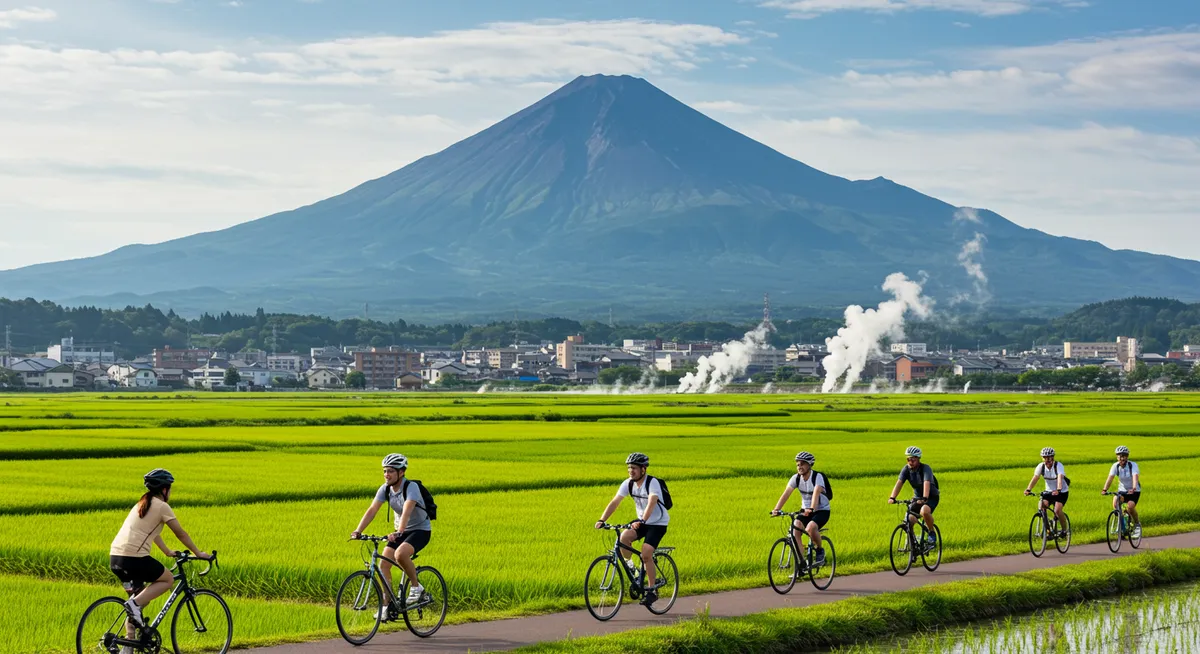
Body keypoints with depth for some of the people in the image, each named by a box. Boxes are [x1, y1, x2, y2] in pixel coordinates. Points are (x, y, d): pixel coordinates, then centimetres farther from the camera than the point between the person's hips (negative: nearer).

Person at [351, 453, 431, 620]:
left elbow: (406, 511, -40)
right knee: (383, 565, -8)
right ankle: (388, 605, 4)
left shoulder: (411, 487, -25)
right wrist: (358, 530, -29)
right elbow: (372, 510, -15)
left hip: (420, 530, -7)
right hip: (401, 531, 7)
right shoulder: (385, 489, -7)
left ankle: (416, 586, -11)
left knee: (400, 554, -34)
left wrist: (398, 533, -55)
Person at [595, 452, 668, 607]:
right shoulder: (628, 484, -6)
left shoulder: (652, 483, -24)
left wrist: (642, 521, -54)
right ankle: (630, 570, -1)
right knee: (624, 537, -24)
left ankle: (652, 590, -5)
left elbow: (651, 504, -39)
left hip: (658, 523, -5)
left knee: (646, 554, -20)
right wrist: (602, 520, -24)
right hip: (641, 521, 5)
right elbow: (615, 502, -11)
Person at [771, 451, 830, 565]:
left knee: (810, 528, -33)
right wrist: (776, 509, -34)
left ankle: (820, 550, -4)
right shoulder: (796, 478, -7)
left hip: (822, 511, -5)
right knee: (795, 531, -21)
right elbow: (786, 494, -18)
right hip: (805, 510, 5)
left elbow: (816, 493, -38)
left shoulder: (818, 477, -21)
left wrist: (811, 509, -56)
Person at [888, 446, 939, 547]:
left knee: (924, 511, -35)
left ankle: (932, 533, -11)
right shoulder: (906, 469, -11)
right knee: (909, 519, -16)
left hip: (932, 497, -5)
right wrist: (892, 498, -38)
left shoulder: (925, 468, -24)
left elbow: (926, 483, -39)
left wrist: (924, 498, -56)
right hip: (917, 497, 5)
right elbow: (899, 483, -23)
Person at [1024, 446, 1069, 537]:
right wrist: (1028, 489, -41)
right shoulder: (1041, 466, -11)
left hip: (1062, 492, -4)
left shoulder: (1058, 465, -23)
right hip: (1049, 491, 4)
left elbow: (1060, 478, -39)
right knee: (1042, 506, -20)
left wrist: (1058, 490, -57)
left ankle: (1064, 530, -1)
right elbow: (1035, 478, -24)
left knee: (1057, 510, -24)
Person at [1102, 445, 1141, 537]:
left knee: (1130, 506, -27)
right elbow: (1110, 478, -23)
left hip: (1134, 491, -3)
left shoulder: (1133, 465, -21)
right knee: (1115, 503, -25)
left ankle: (1137, 524, 0)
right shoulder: (1116, 466, -12)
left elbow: (1135, 477, -36)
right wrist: (1105, 490, -40)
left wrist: (1133, 489, -55)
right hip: (1122, 490, 3)